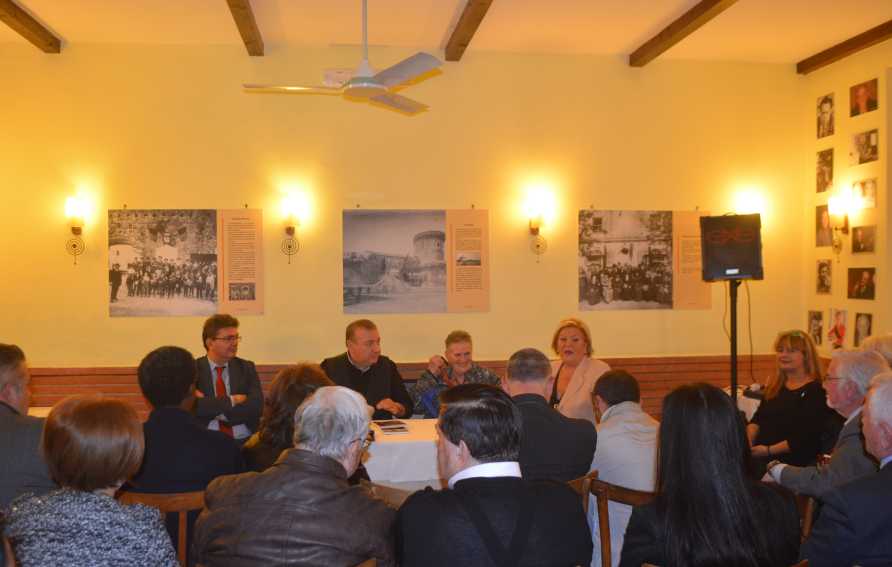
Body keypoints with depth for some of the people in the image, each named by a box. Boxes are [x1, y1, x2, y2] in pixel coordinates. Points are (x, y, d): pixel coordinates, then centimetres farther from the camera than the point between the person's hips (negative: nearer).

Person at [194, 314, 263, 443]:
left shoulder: (246, 368, 11)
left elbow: (256, 406, -4)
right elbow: (194, 407, -13)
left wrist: (210, 407, -9)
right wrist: (231, 400, -9)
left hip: (245, 442, 1)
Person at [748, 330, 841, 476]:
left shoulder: (817, 391, 0)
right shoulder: (774, 387, 21)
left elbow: (807, 438, -9)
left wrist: (769, 450, -14)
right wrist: (748, 441, -6)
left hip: (791, 462, -6)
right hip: (758, 455, 6)